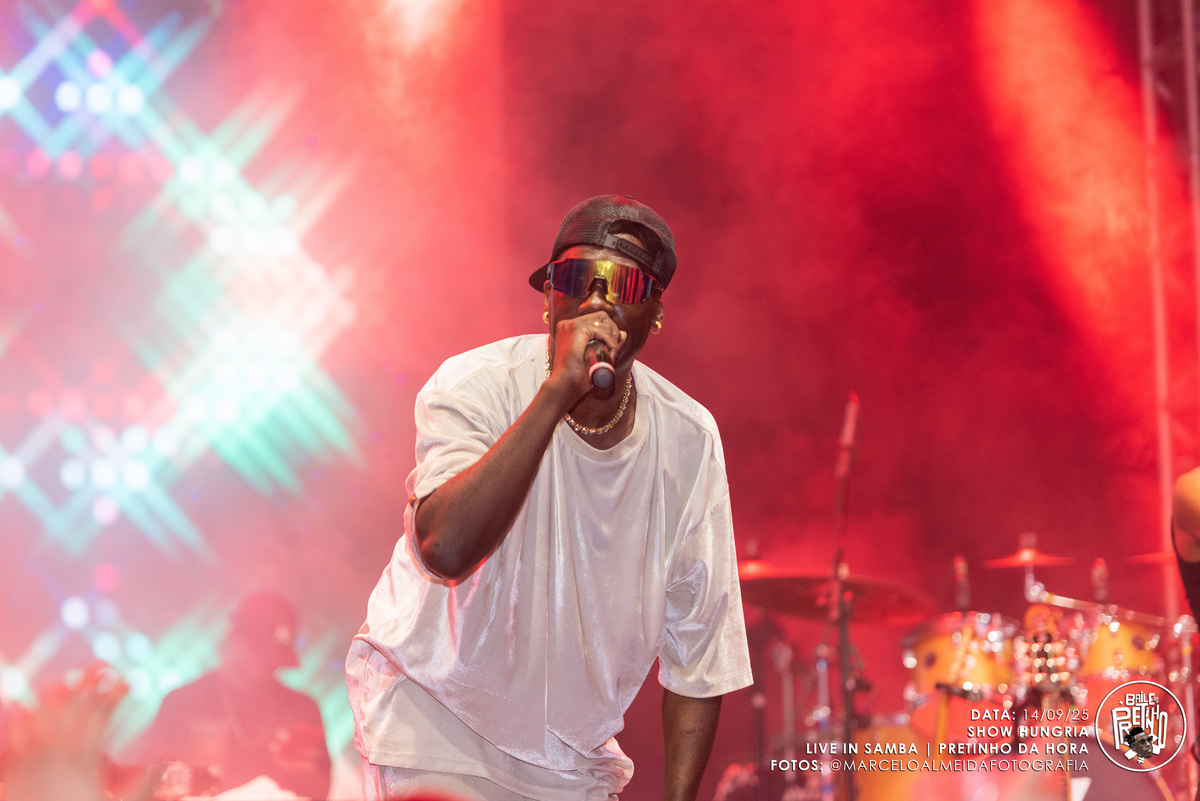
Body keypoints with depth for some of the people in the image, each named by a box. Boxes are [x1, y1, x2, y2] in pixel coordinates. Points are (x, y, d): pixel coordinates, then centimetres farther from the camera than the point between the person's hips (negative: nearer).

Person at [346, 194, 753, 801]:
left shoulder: (689, 438, -8)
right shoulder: (474, 387, -19)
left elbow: (697, 646, -1)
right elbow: (446, 549, -39)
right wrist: (559, 389, -40)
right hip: (433, 705, -4)